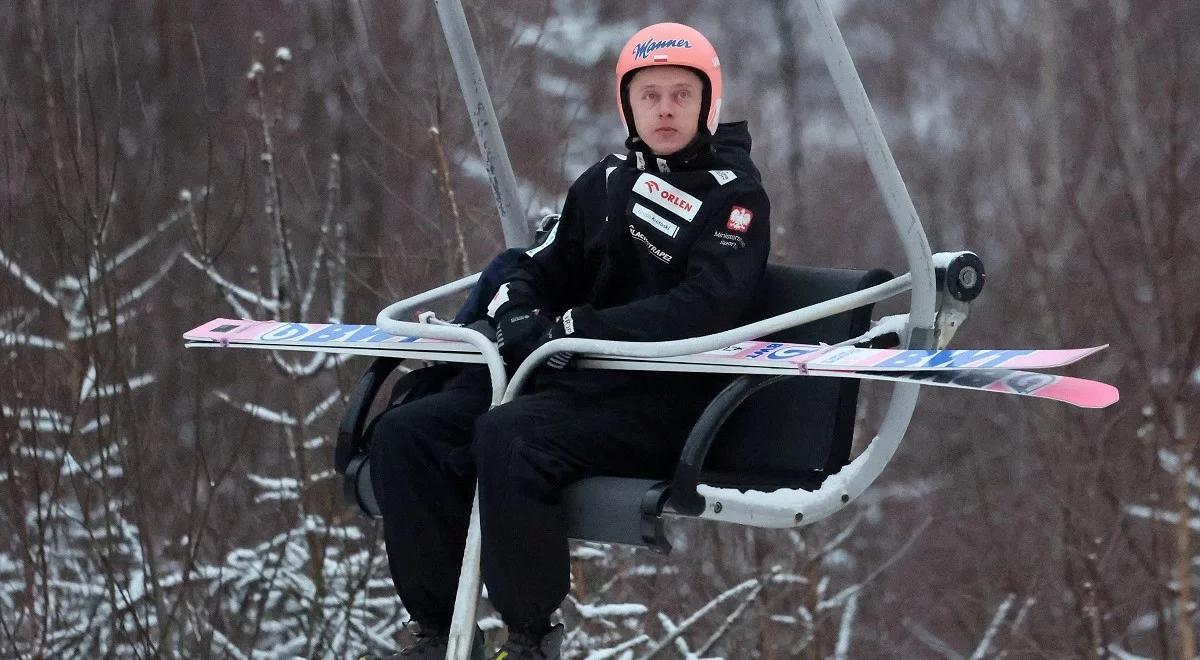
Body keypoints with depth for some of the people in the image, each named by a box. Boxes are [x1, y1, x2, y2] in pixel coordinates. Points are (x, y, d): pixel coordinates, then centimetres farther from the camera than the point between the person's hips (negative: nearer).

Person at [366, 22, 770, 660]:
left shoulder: (734, 194, -2)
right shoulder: (605, 182, 18)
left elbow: (704, 308, -17)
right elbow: (540, 269, 22)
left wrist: (576, 325, -20)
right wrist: (518, 315, -3)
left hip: (658, 398, -7)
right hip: (566, 374, 7)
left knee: (507, 437, -34)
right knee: (404, 434, -12)